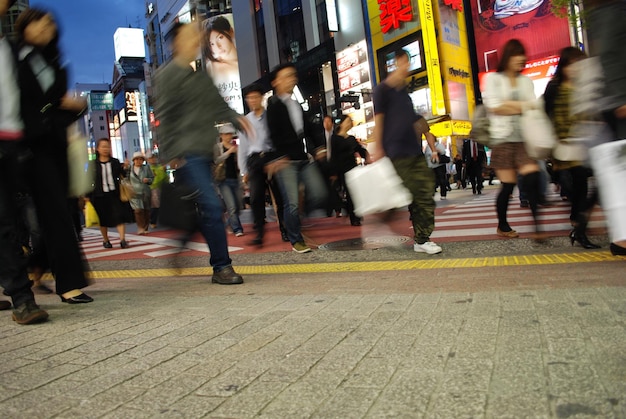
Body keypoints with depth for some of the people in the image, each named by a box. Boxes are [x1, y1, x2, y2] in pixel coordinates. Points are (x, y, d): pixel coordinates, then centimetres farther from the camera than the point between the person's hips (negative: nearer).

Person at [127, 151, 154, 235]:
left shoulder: (146, 168, 7)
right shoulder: (129, 169, 4)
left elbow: (152, 178, 10)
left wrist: (148, 180, -12)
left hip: (145, 192, 2)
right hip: (134, 193, -2)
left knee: (146, 211, 5)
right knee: (138, 210, -16)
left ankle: (145, 228, 16)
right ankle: (140, 228, -8)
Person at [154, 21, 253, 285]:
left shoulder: (201, 76, 22)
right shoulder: (167, 75, -2)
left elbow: (217, 105, 24)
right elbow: (164, 117, -8)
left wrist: (235, 118, 3)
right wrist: (171, 156, -13)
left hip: (204, 153, 8)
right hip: (186, 155, -8)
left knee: (206, 209, 9)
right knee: (212, 206, -14)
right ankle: (222, 266, -5)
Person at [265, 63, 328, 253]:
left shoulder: (296, 104, 19)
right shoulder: (274, 104, -3)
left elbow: (307, 130, 22)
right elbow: (275, 134, -12)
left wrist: (315, 149, 12)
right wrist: (281, 157, -18)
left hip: (304, 159, 7)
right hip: (286, 160, -6)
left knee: (319, 196, -3)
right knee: (292, 203, -6)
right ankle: (296, 241, 10)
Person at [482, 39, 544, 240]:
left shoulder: (526, 81, 17)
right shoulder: (493, 78, 5)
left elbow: (533, 107, 7)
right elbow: (494, 107, -7)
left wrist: (508, 104, -10)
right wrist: (521, 106, -2)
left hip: (524, 137, 4)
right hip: (503, 138, -3)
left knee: (532, 177, -15)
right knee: (508, 184, -2)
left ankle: (537, 225, -11)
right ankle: (502, 226, 17)